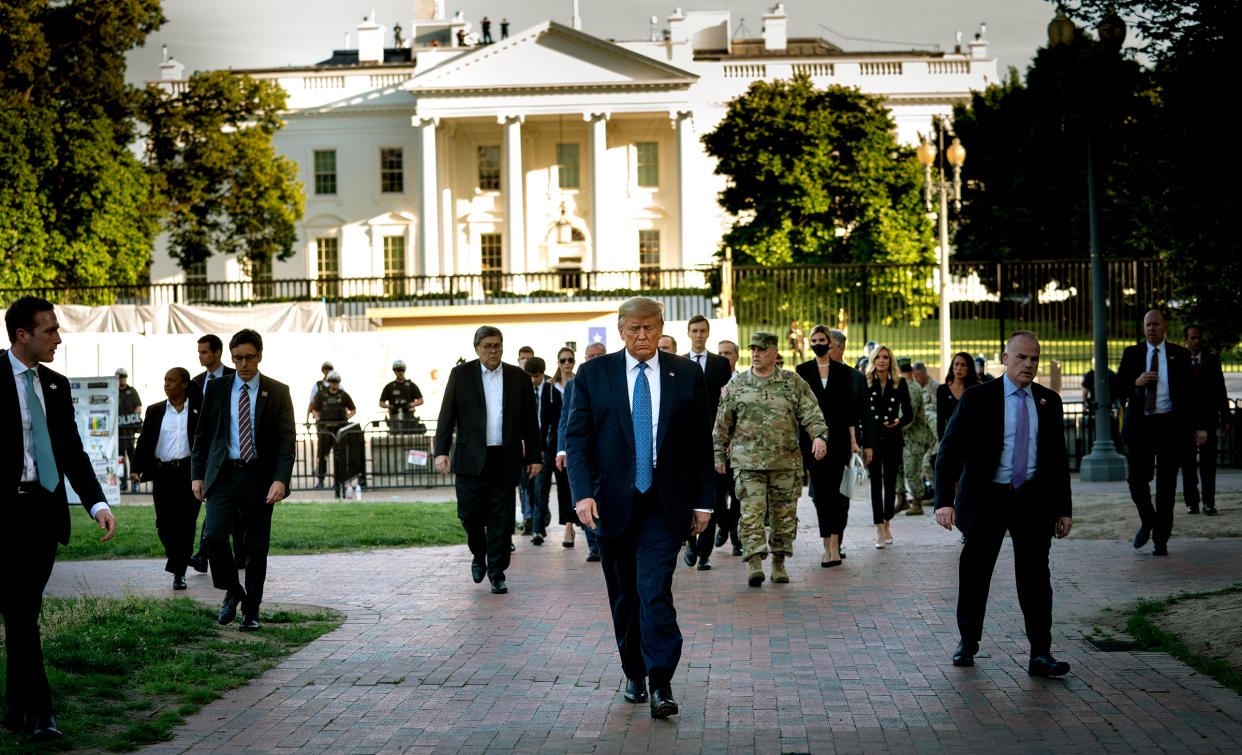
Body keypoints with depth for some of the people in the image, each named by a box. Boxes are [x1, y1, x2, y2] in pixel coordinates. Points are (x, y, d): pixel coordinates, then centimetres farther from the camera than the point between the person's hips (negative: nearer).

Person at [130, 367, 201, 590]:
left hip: (190, 472, -1)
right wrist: (136, 469, -3)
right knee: (164, 524, -1)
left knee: (186, 524, -2)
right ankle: (175, 559, 26)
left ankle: (179, 572, 6)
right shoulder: (155, 411, 11)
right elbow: (144, 441, 8)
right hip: (163, 473, 1)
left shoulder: (199, 410, 6)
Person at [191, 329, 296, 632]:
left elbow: (286, 441, -2)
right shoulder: (216, 389, 8)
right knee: (214, 535, -15)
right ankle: (232, 592, 9)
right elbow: (202, 435, 13)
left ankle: (251, 611, 17)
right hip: (223, 474, 1)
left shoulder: (278, 392, 3)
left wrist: (281, 479, -14)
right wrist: (197, 474, 4)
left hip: (258, 478, -1)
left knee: (257, 547, 3)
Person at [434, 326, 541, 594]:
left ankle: (497, 573, 10)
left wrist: (534, 456, 6)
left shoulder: (519, 378, 8)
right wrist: (441, 451, -7)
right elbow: (446, 416, 2)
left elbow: (530, 421, 10)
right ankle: (479, 555, 27)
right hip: (471, 459, -1)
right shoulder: (461, 374, 4)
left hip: (505, 460, 1)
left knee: (501, 519, 1)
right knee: (469, 513, -1)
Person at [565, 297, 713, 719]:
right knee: (624, 594, 11)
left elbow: (700, 442, 6)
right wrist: (583, 493, -13)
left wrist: (702, 501, 3)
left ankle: (661, 686, -11)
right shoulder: (593, 374, 3)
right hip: (613, 502, 1)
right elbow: (576, 437, -1)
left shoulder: (686, 375, 4)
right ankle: (634, 673, 26)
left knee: (656, 590, -13)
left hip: (664, 504, -1)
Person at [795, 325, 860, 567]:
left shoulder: (843, 371, 6)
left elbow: (849, 407, 5)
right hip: (811, 436, 1)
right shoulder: (802, 370, 7)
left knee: (833, 489, -10)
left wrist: (853, 440, 0)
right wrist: (794, 440, 1)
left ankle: (834, 546, -11)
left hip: (837, 436, -1)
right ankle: (828, 547, 8)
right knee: (819, 491, 1)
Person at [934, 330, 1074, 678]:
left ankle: (1040, 655, 1)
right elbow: (950, 450, -8)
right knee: (974, 573, 8)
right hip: (987, 497, -2)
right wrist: (944, 501, -19)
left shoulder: (1049, 401, 8)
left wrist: (1063, 508, 10)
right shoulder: (977, 398, -4)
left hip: (1033, 499, 2)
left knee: (1035, 574, -2)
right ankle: (968, 642, 28)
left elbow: (1058, 457, 14)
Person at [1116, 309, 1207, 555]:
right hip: (1139, 425, 1)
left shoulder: (1179, 354, 8)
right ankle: (1147, 522, 22)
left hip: (1170, 425, -1)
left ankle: (1161, 540, 8)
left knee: (1166, 485, 0)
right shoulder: (1132, 353, 9)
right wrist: (1136, 382, -14)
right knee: (1137, 480, -6)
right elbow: (1118, 390, 7)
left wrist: (1199, 426, -1)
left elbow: (1191, 392, 6)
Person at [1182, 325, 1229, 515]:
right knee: (1188, 462, 4)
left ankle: (1208, 501, 2)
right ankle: (1191, 502, 12)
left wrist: (1225, 419, 3)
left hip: (1208, 416, 0)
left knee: (1208, 460, -2)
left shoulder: (1212, 360, 8)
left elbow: (1221, 391, 8)